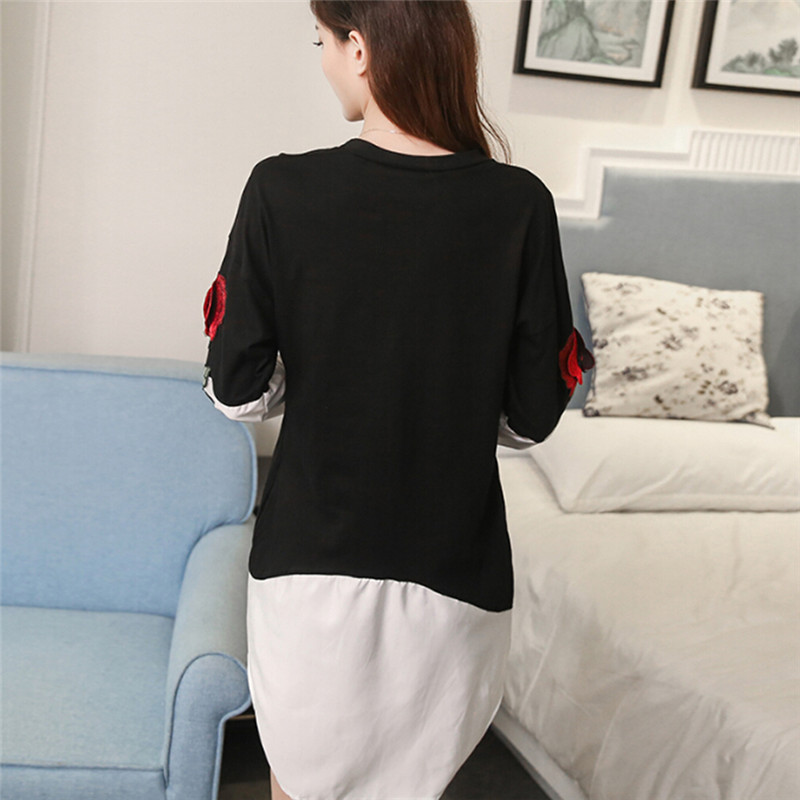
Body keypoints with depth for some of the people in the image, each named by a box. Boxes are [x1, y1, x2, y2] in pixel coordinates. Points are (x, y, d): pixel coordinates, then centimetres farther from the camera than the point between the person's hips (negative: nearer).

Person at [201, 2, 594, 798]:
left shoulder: (282, 190, -13)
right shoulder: (519, 205, -10)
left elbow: (237, 392, -7)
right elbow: (532, 416, -6)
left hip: (308, 560, 0)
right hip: (452, 569, 1)